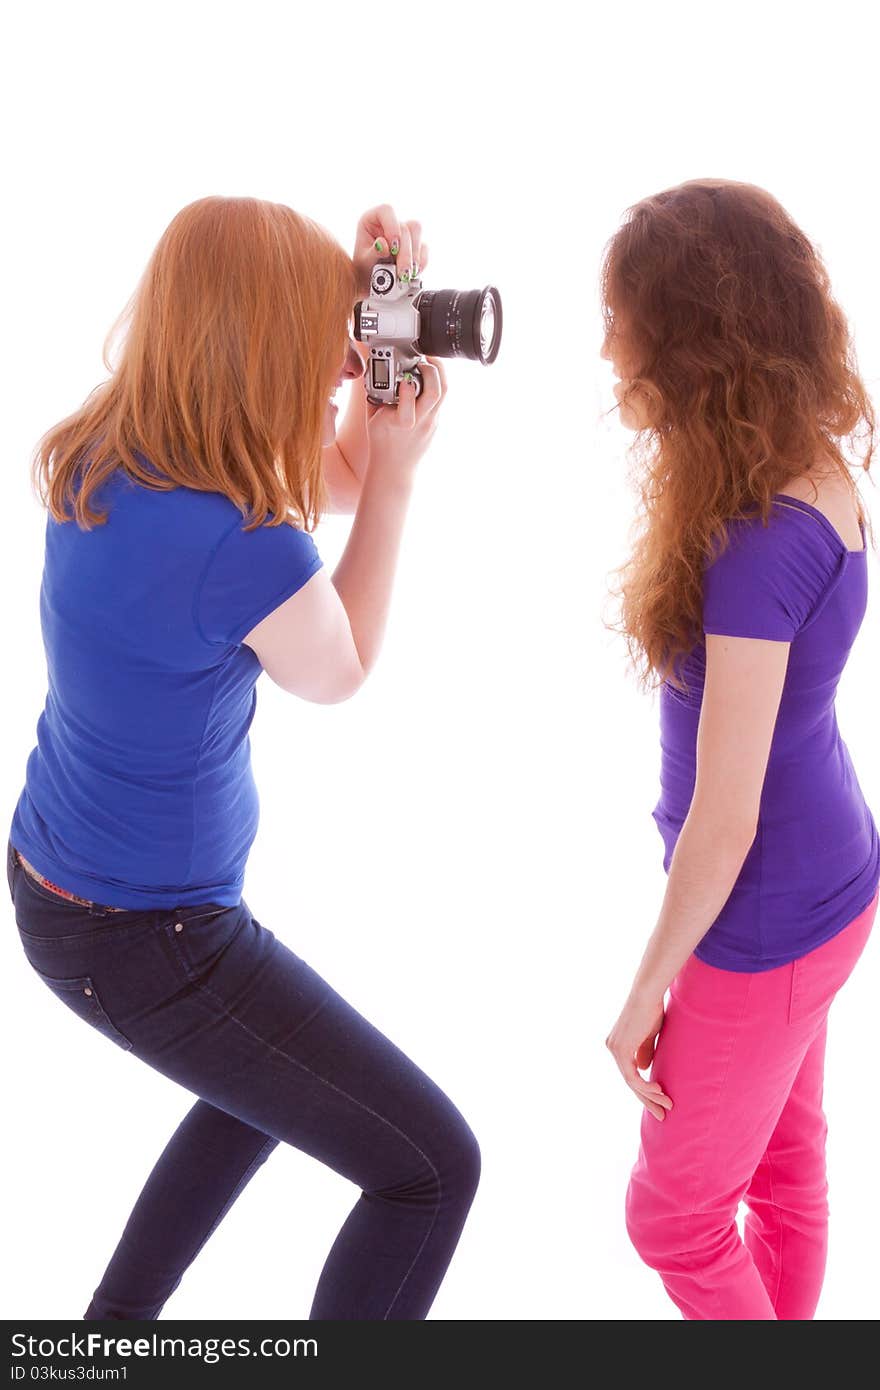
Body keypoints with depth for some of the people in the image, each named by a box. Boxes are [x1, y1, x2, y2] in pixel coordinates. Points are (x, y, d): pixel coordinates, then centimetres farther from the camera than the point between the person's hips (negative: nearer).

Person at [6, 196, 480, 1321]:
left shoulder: (102, 455, -7)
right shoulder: (246, 556, -32)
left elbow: (335, 478, 5)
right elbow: (340, 673, -8)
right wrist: (398, 464, -9)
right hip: (146, 942, -9)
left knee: (280, 1081, 34)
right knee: (432, 1168, 4)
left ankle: (115, 1327, 47)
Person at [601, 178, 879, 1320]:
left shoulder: (761, 548, -32)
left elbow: (724, 823, -25)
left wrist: (645, 994, -15)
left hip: (764, 927, -8)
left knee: (675, 1214, 14)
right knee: (785, 1160, 27)